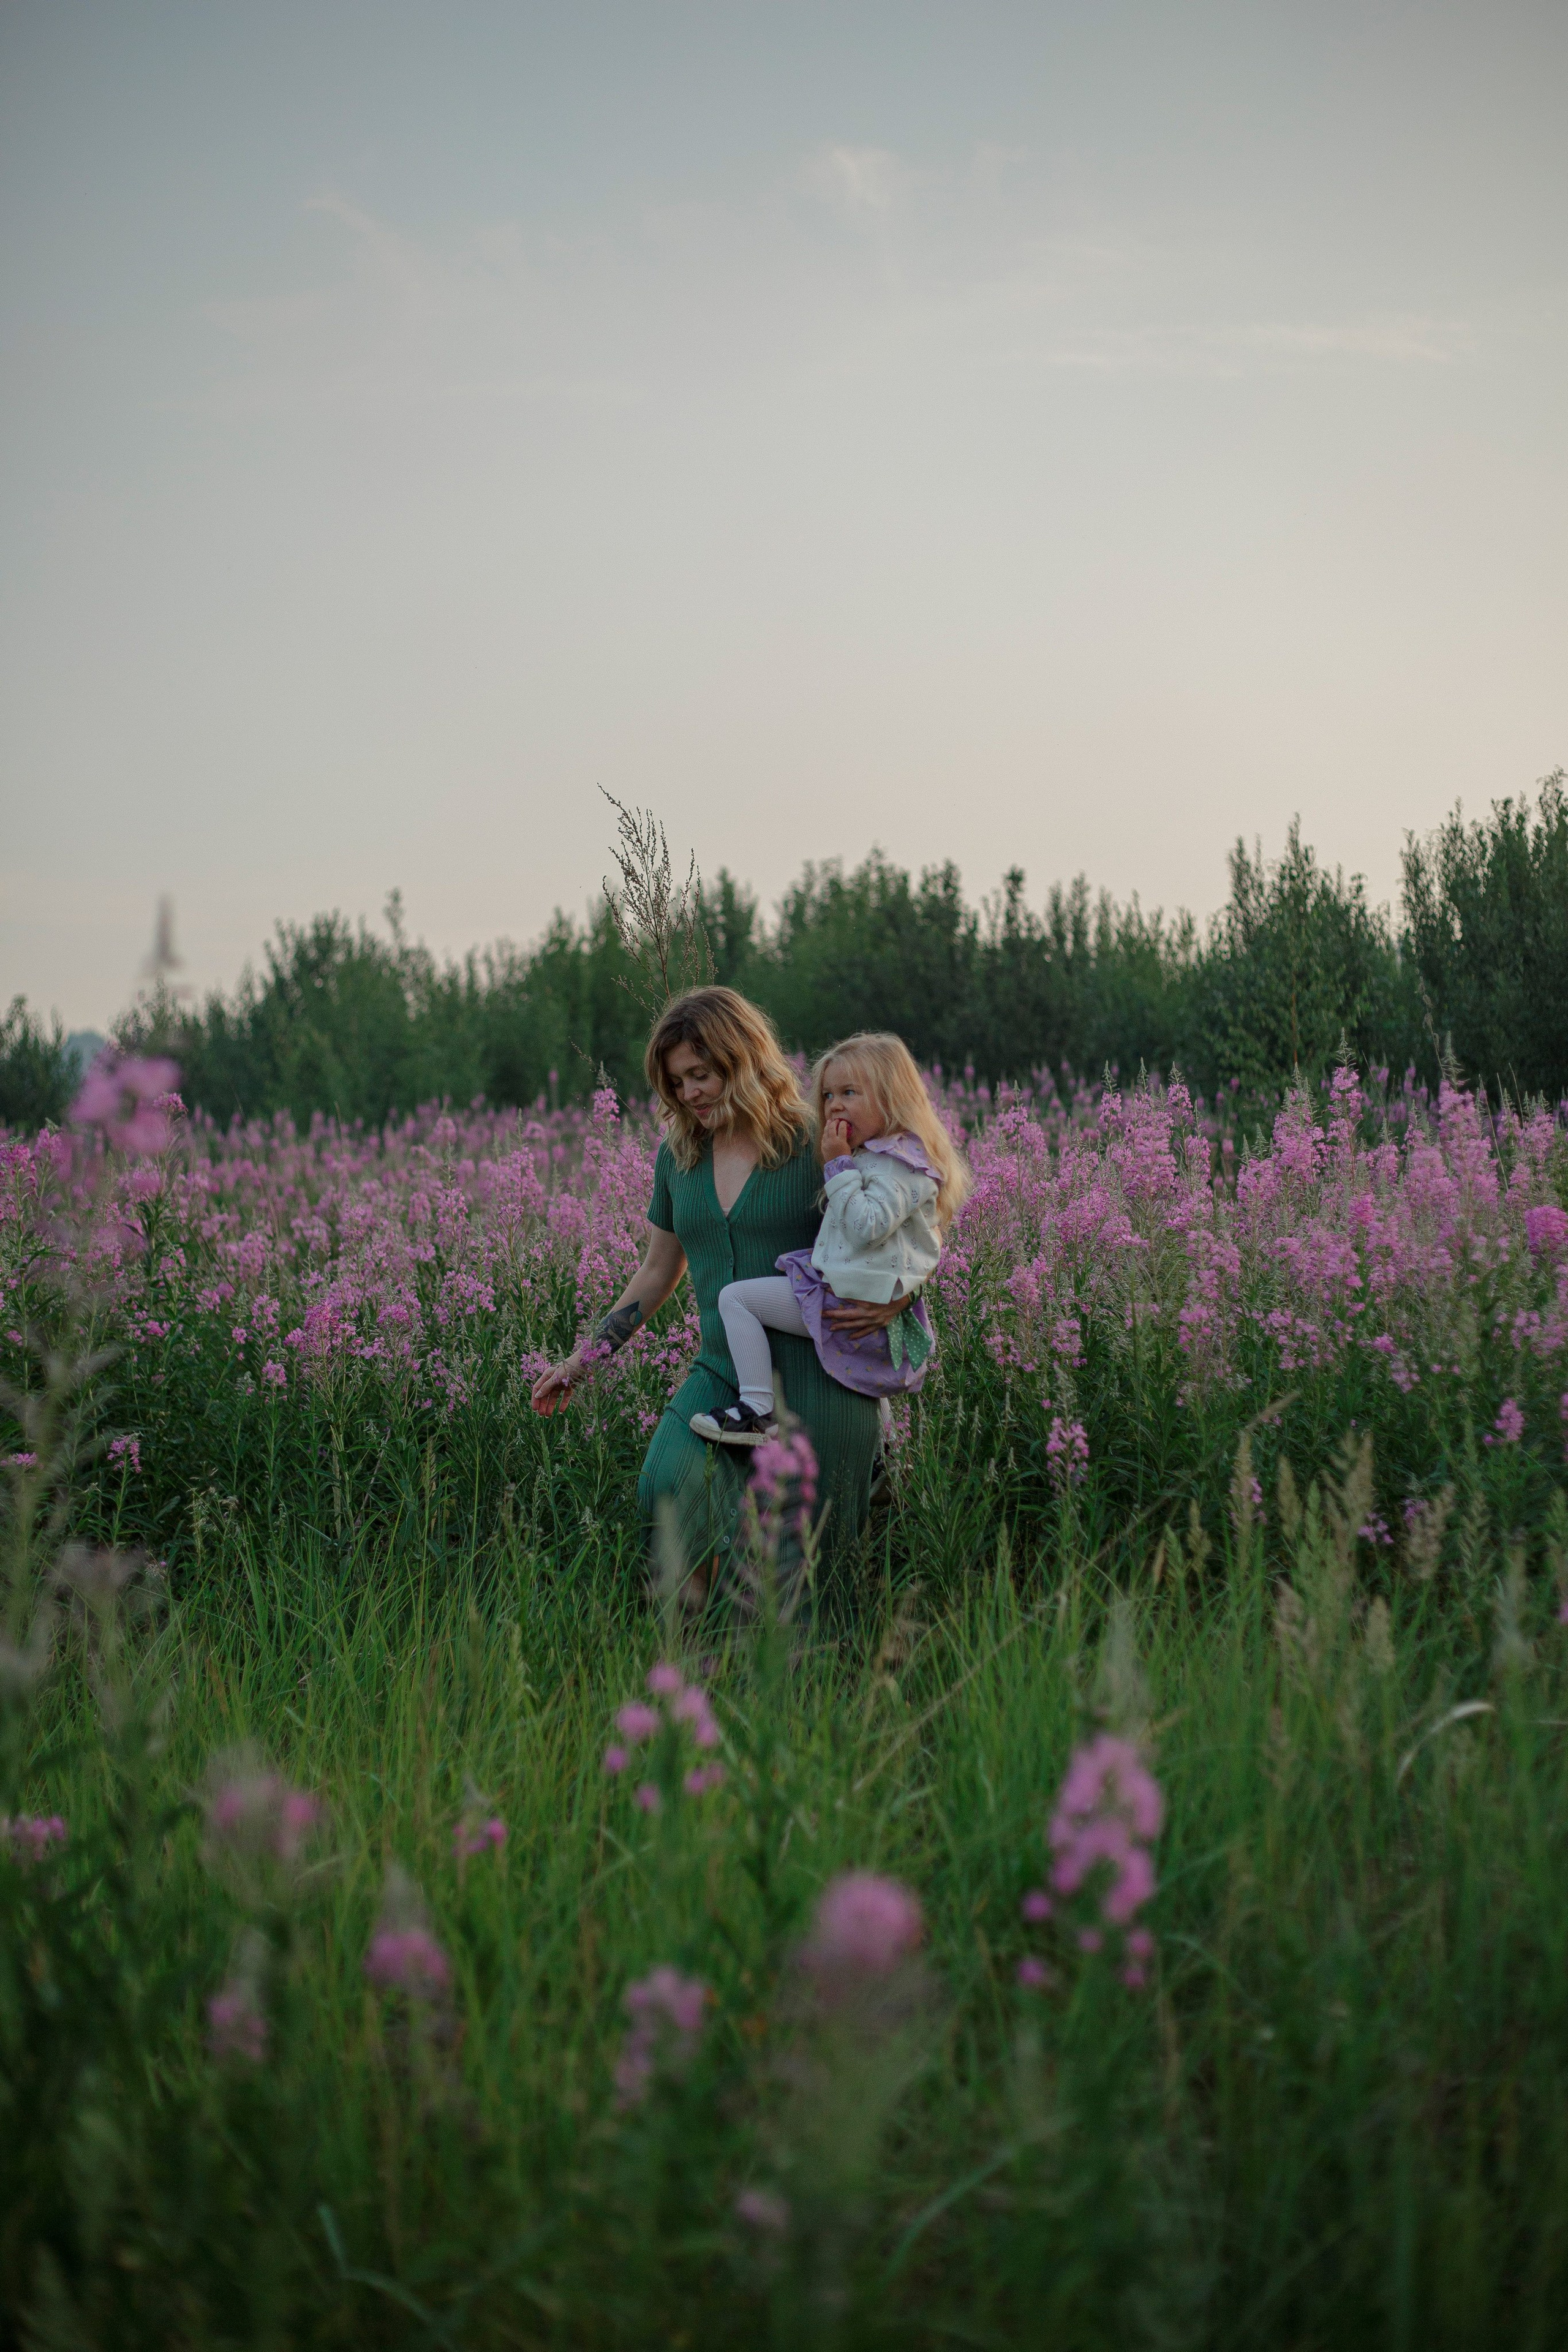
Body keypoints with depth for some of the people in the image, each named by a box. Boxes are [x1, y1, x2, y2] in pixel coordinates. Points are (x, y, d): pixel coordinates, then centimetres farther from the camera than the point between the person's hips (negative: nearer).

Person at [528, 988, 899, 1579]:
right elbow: (658, 1272, 22)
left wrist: (893, 1302, -19)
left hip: (817, 1373, -3)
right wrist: (584, 1357, 19)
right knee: (667, 1487, -25)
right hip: (723, 1371, 4)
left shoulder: (816, 1147, -4)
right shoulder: (678, 1156, 11)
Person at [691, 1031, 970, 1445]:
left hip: (850, 1302, -11)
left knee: (735, 1297, -10)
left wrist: (839, 1165, -22)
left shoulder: (901, 1164, -16)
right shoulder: (873, 1156, 18)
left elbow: (865, 1228, -28)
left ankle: (758, 1412, -15)